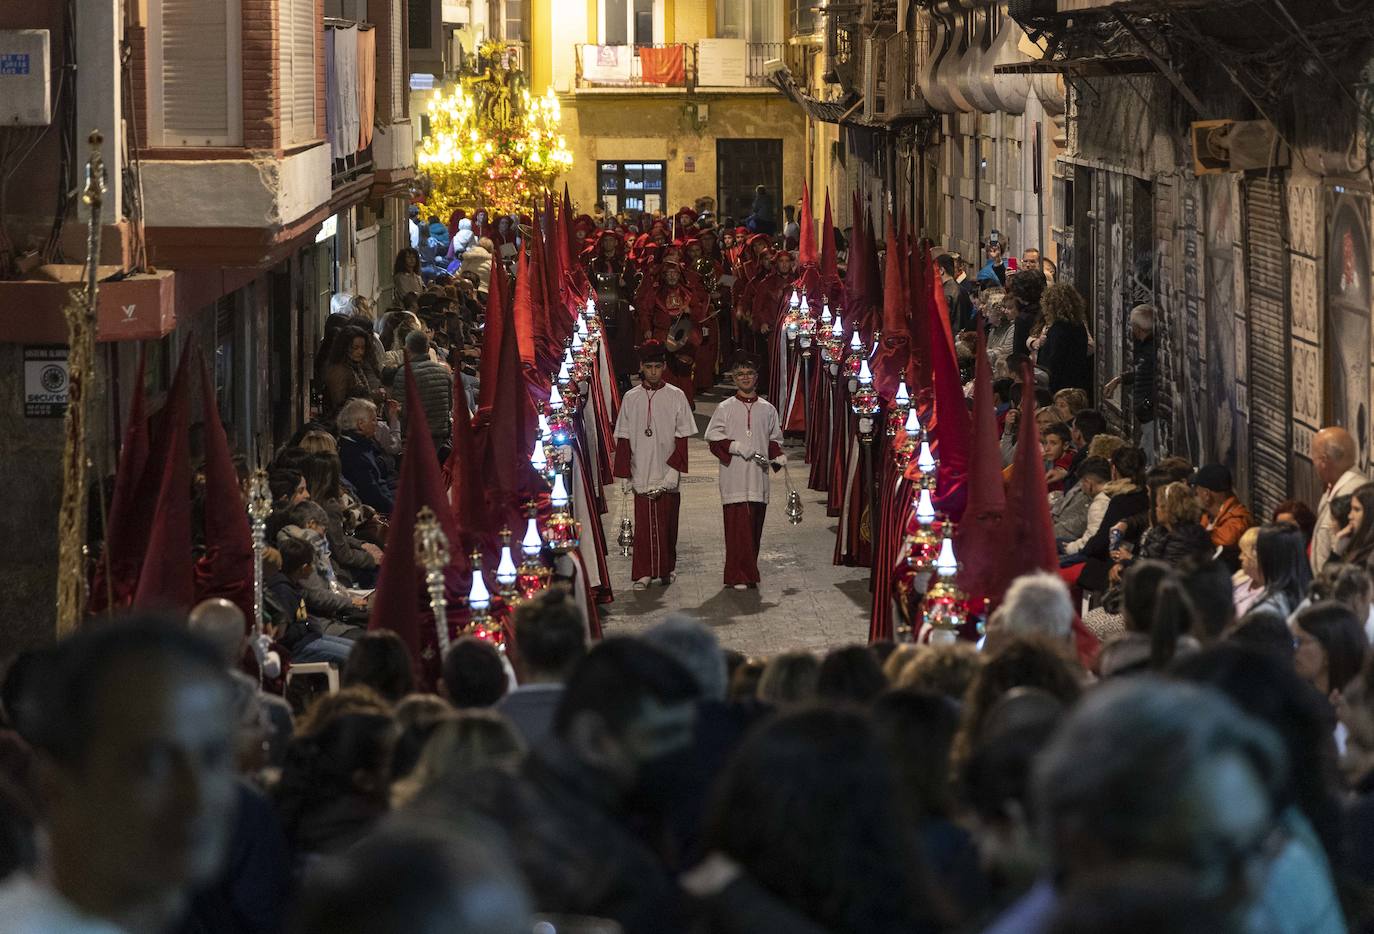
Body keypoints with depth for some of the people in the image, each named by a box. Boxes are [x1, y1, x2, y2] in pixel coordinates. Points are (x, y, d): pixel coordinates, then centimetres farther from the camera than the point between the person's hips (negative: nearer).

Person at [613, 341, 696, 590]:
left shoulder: (676, 397, 3)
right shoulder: (631, 398, 7)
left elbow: (682, 438, 1)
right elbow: (623, 439, 8)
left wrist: (674, 469, -9)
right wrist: (624, 473, 1)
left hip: (667, 476, -1)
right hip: (641, 474, 1)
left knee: (667, 524, 3)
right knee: (643, 525, -3)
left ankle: (667, 568, 16)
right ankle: (643, 573, 0)